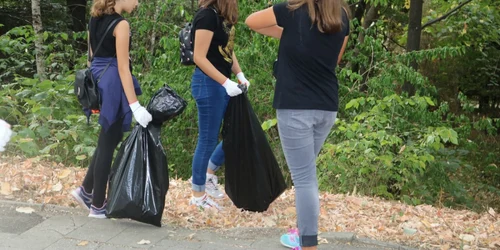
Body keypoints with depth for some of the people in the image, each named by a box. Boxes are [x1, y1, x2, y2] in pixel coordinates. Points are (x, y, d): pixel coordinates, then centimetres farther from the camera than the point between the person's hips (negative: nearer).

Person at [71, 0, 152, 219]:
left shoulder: (95, 20, 10)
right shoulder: (120, 24, -16)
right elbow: (122, 67, -20)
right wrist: (135, 105, -22)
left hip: (98, 82, 9)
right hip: (112, 84, -9)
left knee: (109, 139, 20)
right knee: (108, 143, 1)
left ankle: (86, 190, 24)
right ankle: (98, 205, 11)